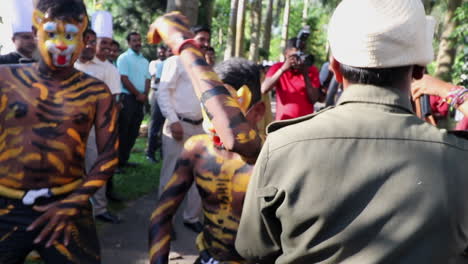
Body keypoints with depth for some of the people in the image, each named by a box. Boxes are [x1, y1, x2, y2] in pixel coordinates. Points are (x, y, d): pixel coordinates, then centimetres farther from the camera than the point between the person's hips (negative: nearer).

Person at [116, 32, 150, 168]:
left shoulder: (145, 61, 17)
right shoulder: (124, 58, -3)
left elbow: (147, 79, 14)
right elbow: (124, 79, -11)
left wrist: (145, 94, -4)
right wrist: (138, 94, -10)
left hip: (141, 99, 6)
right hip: (127, 97, -6)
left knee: (133, 131, 8)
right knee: (123, 130, -6)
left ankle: (124, 159, 17)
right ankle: (118, 160, 0)